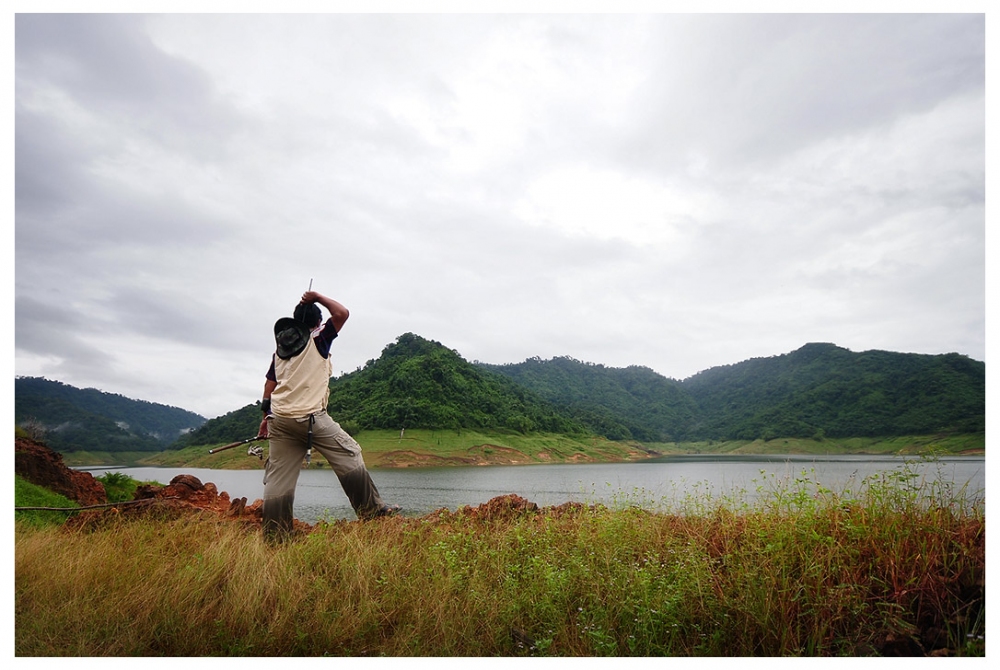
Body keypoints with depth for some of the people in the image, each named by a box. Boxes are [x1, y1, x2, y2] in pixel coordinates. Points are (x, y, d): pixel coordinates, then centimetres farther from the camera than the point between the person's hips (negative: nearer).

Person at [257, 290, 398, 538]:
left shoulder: (279, 347, 20)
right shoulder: (318, 339, 2)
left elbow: (270, 383, 19)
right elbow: (342, 313, -5)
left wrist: (266, 414, 25)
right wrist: (318, 298, 8)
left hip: (280, 418, 6)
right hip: (310, 417, -6)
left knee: (278, 478, 7)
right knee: (349, 454, 2)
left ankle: (273, 536, 10)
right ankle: (372, 510, 1)